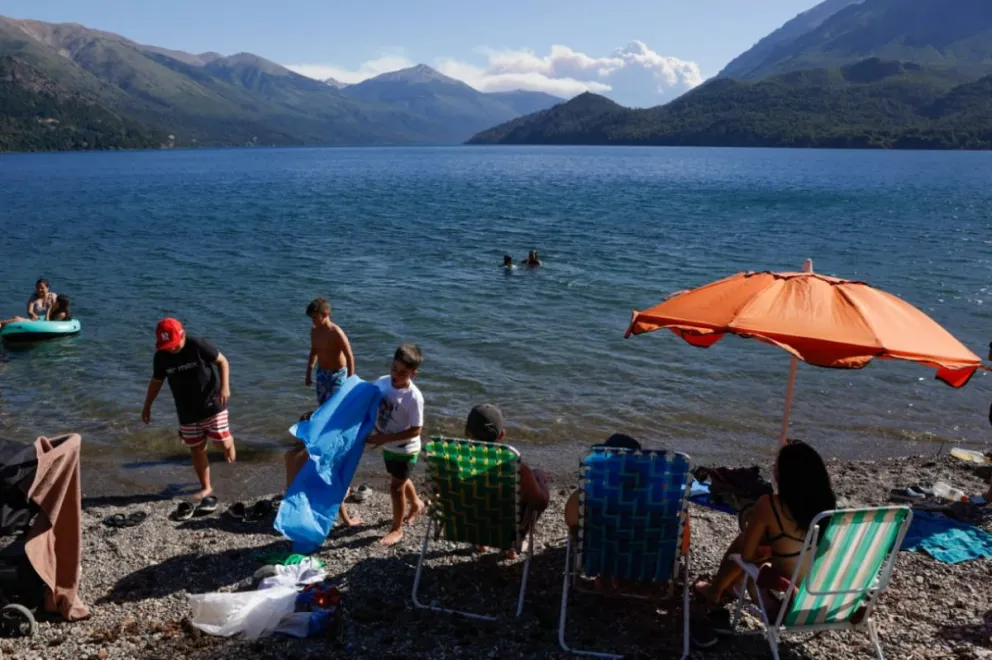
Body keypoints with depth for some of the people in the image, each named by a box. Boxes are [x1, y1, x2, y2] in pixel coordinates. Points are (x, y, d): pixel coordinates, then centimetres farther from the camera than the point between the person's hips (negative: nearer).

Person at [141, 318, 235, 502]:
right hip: (187, 412, 3)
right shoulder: (161, 357, -5)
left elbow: (222, 361, -8)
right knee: (197, 450, 6)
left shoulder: (199, 346, -17)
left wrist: (225, 386, -20)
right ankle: (206, 488, 20)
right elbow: (156, 381, 10)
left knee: (222, 441, -6)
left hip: (212, 404, -3)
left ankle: (230, 441, 33)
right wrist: (147, 406, 12)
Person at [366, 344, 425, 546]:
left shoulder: (414, 397, -30)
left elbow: (415, 430, -25)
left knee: (396, 487, 6)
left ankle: (396, 529, 27)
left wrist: (385, 438, -27)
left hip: (405, 450, -6)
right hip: (388, 446, 6)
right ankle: (416, 504, 55)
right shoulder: (382, 382, -13)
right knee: (400, 480, 26)